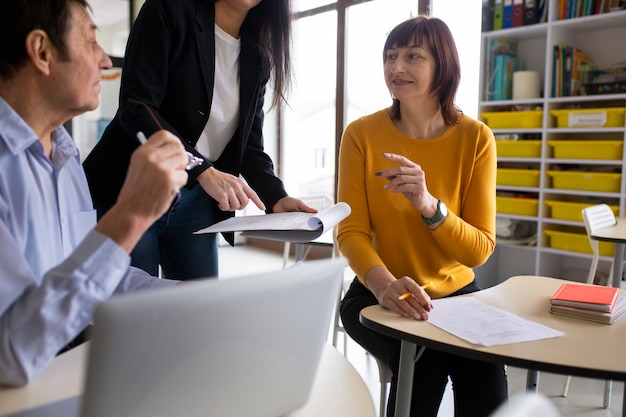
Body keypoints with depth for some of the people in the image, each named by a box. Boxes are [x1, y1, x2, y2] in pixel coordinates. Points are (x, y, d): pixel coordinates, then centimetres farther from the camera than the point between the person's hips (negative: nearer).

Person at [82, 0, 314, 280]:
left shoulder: (257, 56, 8)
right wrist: (203, 170, -27)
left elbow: (249, 143, 7)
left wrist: (275, 197, -10)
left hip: (195, 202, 5)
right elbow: (136, 107, -17)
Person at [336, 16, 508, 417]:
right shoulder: (362, 134, -9)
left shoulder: (476, 138, -8)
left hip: (455, 292, 1)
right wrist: (384, 284, -32)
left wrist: (428, 205, -30)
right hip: (380, 296, 0)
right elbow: (350, 231, -11)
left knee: (485, 369, -25)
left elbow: (480, 249, -11)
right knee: (424, 358, -28)